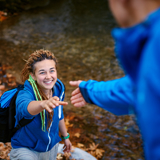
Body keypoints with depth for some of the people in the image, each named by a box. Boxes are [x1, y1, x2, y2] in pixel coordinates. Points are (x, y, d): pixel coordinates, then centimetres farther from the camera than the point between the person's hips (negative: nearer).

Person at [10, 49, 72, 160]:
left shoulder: (58, 89, -12)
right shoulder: (25, 93, -30)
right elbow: (24, 106, -54)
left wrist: (65, 136, 17)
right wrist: (43, 104, -74)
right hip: (25, 150, -5)